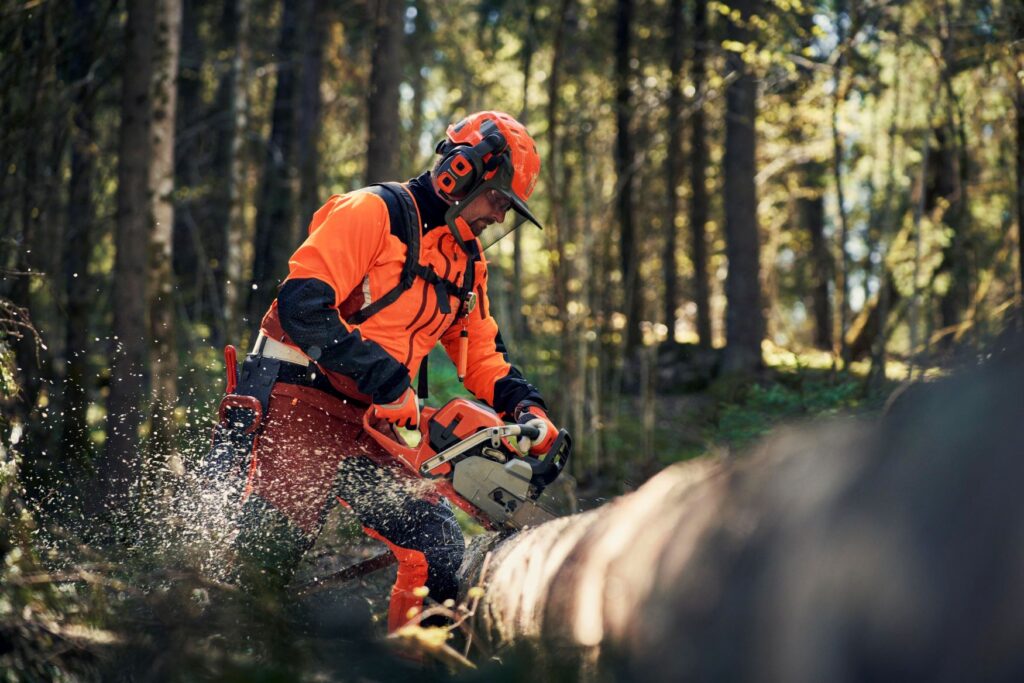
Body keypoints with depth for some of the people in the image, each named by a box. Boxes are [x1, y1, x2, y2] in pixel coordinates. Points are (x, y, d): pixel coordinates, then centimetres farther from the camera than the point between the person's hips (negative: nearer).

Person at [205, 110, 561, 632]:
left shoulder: (468, 263, 16)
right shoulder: (373, 213, -10)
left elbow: (482, 354, 22)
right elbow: (302, 303, -21)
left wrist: (526, 408, 1)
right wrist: (385, 380, -26)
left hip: (375, 425, 8)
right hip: (302, 404, -8)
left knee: (440, 557, -2)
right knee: (266, 553, -15)